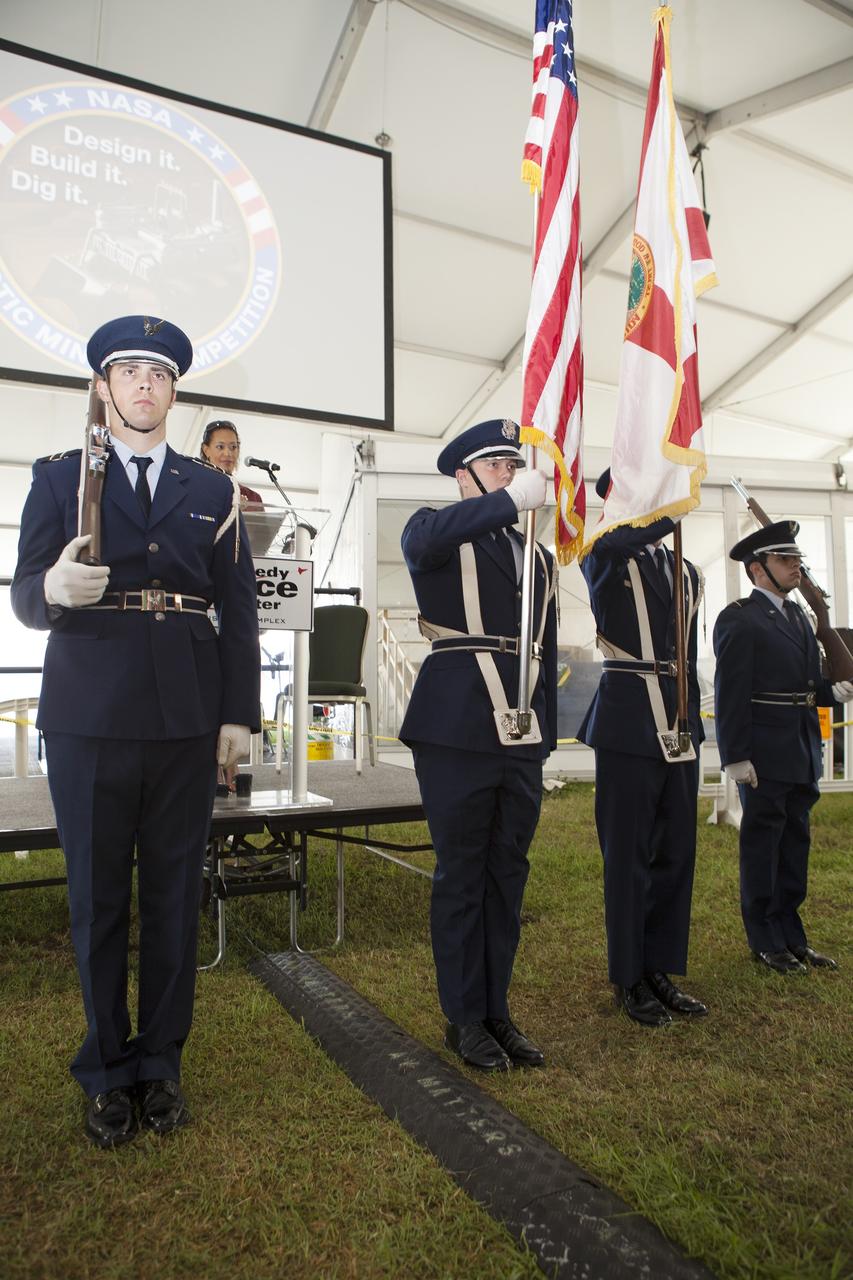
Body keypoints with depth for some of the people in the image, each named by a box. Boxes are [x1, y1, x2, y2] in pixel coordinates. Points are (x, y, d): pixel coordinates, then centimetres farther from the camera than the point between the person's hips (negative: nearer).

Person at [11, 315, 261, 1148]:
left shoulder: (212, 491, 11)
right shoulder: (60, 477, 8)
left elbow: (238, 611, 7)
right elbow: (25, 597, 1)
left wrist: (240, 714, 0)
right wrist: (56, 588, -23)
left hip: (186, 718, 1)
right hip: (89, 717, -1)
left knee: (174, 894, 9)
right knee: (97, 898, 8)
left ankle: (161, 1065, 27)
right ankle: (107, 1072, 26)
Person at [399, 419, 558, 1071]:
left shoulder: (537, 556, 19)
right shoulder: (437, 531, 4)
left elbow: (547, 650, 17)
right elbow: (422, 543, -23)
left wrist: (545, 739, 12)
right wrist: (509, 501, -31)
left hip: (522, 729, 5)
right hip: (457, 728, -5)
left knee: (508, 873, 12)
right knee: (461, 872, 5)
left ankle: (498, 1010, 27)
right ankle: (464, 1017, 21)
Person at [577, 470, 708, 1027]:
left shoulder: (688, 572, 18)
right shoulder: (606, 558, 0)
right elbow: (613, 545, -28)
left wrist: (693, 724, 17)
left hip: (681, 726, 6)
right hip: (629, 724, -6)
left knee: (676, 853, 10)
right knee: (629, 855, 2)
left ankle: (661, 969, 25)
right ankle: (630, 977, 17)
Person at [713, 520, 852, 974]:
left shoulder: (797, 614, 15)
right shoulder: (738, 619, -10)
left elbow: (804, 682, 19)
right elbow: (730, 693, -15)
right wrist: (736, 758, -19)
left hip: (801, 756, 8)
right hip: (764, 756, -8)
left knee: (795, 844, 15)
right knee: (762, 845, 4)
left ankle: (791, 936, 28)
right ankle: (765, 942, 17)